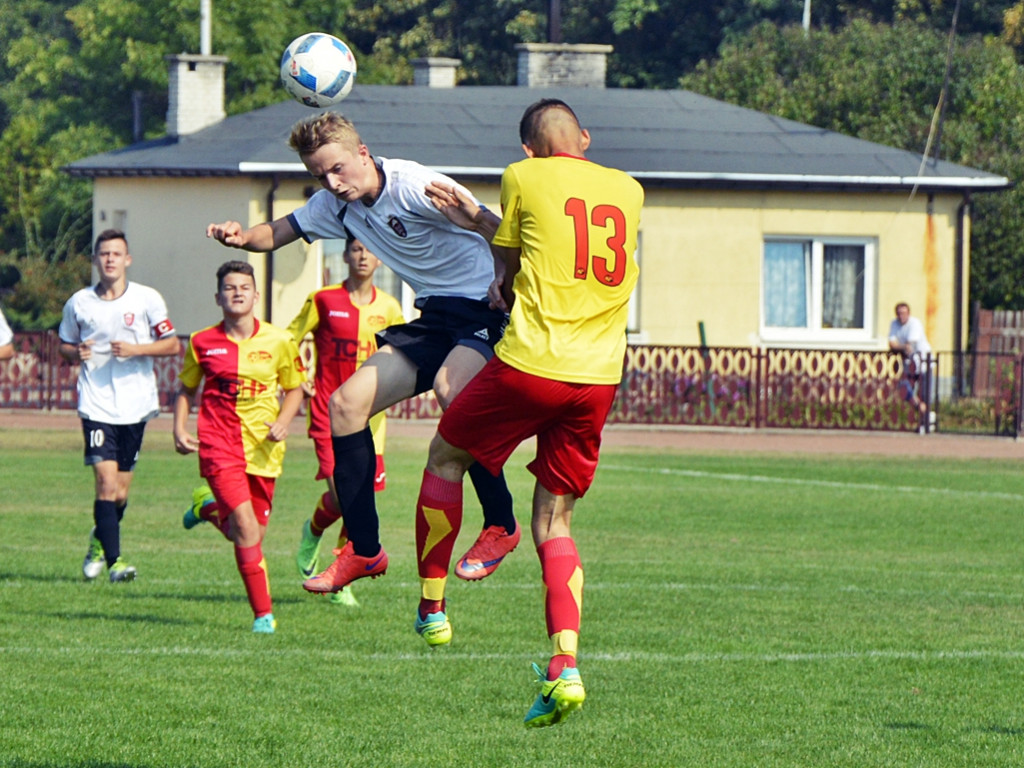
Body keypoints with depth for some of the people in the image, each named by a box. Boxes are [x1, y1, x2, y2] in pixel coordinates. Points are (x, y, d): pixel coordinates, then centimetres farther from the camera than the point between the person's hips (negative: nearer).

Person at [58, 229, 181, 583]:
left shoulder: (147, 299, 0)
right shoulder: (79, 302, 4)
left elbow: (173, 344, 2)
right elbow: (65, 346, 16)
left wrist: (136, 349, -14)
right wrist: (77, 353, -7)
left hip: (135, 405, 1)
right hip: (96, 405, -1)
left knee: (120, 493, 8)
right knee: (106, 483, -15)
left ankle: (99, 541, 35)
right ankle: (114, 560, -14)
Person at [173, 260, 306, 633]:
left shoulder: (278, 342, 1)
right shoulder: (202, 342, 1)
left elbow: (294, 389, 13)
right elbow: (186, 390, 14)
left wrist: (283, 421, -6)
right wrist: (179, 429, -1)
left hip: (263, 449, 2)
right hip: (219, 446, -2)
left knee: (249, 533, 9)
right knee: (247, 527, -17)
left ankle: (210, 512, 42)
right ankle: (263, 613, -10)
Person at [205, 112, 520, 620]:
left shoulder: (416, 188, -21)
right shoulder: (336, 205, 4)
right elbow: (278, 233, 14)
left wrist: (503, 281, -36)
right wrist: (241, 237, -8)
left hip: (484, 311, -8)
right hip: (434, 316, 9)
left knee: (451, 387, -37)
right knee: (346, 402, -3)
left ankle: (500, 525, -20)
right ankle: (364, 550, 5)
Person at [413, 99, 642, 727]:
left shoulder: (524, 178, 0)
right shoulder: (629, 190, 14)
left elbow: (511, 263, 11)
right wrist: (480, 220, 27)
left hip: (530, 363, -4)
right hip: (599, 377, 4)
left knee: (447, 455, 21)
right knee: (554, 520, 10)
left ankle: (432, 604, 21)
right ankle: (565, 667, -5)